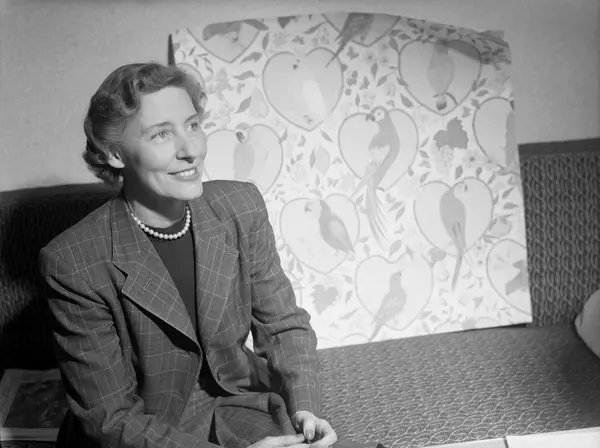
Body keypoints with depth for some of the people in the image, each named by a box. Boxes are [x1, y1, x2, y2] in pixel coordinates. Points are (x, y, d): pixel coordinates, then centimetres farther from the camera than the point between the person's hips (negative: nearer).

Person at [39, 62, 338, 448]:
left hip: (240, 401, 3)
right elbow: (111, 417, -16)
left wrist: (305, 409, -14)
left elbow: (284, 325, 2)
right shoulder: (72, 265, -20)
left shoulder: (242, 205, -7)